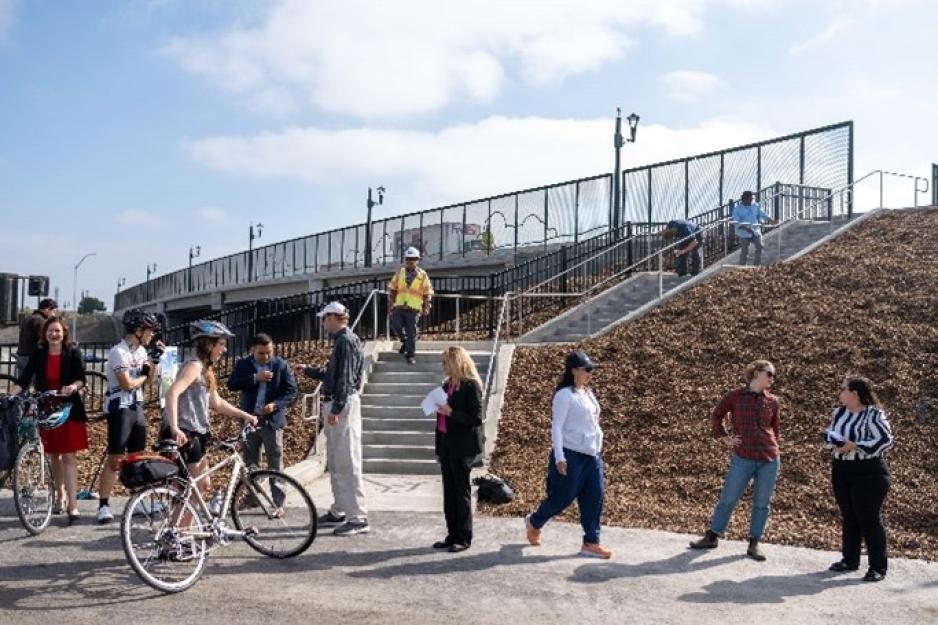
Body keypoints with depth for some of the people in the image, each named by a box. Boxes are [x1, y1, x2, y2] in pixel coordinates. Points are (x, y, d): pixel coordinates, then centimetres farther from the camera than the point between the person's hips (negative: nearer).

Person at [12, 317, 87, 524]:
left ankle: (73, 506, -10)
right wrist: (10, 396, -20)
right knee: (53, 456, 13)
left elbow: (81, 378, -11)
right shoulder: (38, 355, 3)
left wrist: (73, 386, -33)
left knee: (68, 457, -7)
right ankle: (60, 496, 32)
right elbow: (24, 378, -4)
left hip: (69, 411, -3)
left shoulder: (73, 354, -2)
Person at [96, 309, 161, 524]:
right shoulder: (118, 352, -15)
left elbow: (150, 377, 10)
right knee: (115, 459, -7)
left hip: (137, 407, 8)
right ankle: (104, 505, -2)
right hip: (120, 408, -8)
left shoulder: (141, 350, 11)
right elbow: (127, 384, -21)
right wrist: (144, 376, -4)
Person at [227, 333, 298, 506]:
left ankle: (278, 502, 2)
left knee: (275, 463, -2)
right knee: (250, 462, 13)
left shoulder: (281, 365, -1)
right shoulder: (243, 365, 4)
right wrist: (255, 378, -20)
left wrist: (275, 404, -18)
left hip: (272, 420, -3)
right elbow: (232, 384, -10)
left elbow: (292, 391, -3)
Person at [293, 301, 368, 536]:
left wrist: (336, 409, -22)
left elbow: (345, 378, -20)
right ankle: (339, 512, 26)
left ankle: (358, 518, -7)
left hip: (344, 404, -10)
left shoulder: (346, 341, -13)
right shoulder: (341, 340, 17)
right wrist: (308, 370, 30)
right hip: (336, 404, 10)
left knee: (347, 462, -9)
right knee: (334, 462, 16)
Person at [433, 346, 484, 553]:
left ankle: (464, 538, 10)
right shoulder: (447, 385, 11)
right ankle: (452, 535, 20)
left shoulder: (471, 386, -12)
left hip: (462, 447, -8)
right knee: (449, 491, 12)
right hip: (446, 443, 8)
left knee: (462, 491, 1)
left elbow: (476, 419, -16)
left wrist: (451, 413, -22)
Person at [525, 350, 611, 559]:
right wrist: (559, 457, -21)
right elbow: (556, 426, -16)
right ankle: (534, 522, 28)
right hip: (571, 455, -8)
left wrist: (597, 449, 18)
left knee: (595, 498, 2)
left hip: (592, 455, 8)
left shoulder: (587, 393, 13)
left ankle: (591, 543, 9)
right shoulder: (564, 395, -13)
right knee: (562, 497, 2)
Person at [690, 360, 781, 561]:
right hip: (743, 458, -2)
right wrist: (724, 438, 3)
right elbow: (716, 416, 10)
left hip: (770, 460, 2)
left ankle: (754, 544, 20)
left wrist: (773, 448, 9)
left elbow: (775, 428, 18)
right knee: (728, 498, 4)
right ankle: (712, 536, 20)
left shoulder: (773, 402, 5)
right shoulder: (734, 396, -2)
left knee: (762, 503, 7)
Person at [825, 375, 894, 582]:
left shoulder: (874, 415, -14)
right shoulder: (839, 412, 8)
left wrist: (855, 445, -22)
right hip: (842, 470, 7)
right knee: (848, 517, 14)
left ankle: (878, 567, 5)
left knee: (869, 518, -3)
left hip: (869, 472, -7)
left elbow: (885, 441, -20)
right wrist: (838, 443, -11)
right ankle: (850, 560, 25)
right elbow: (829, 434, 12)